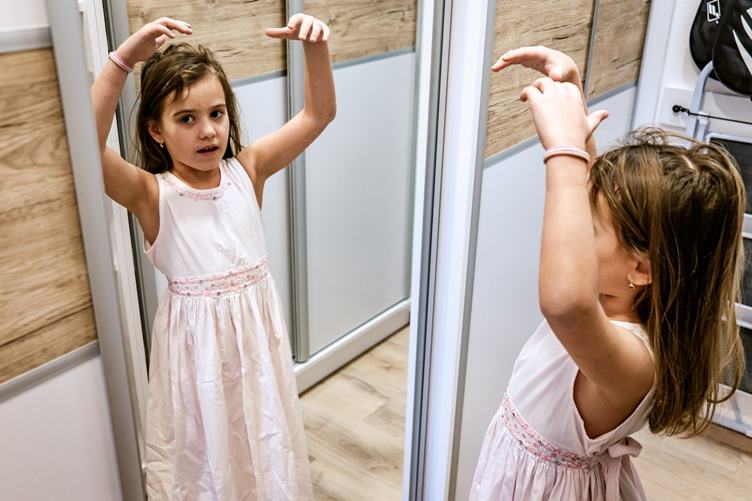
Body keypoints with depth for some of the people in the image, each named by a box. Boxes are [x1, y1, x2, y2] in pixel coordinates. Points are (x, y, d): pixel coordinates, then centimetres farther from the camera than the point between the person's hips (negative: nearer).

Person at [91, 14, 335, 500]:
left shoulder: (247, 169, -5)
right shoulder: (151, 194, -14)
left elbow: (318, 114, -5)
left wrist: (317, 47, -20)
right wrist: (124, 60, -36)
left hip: (258, 331, 3)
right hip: (196, 341, -3)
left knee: (266, 442, 22)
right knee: (203, 452, 16)